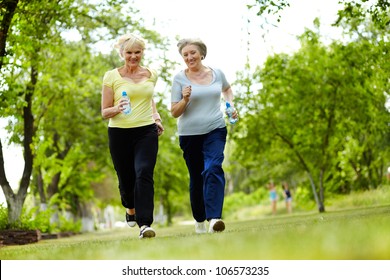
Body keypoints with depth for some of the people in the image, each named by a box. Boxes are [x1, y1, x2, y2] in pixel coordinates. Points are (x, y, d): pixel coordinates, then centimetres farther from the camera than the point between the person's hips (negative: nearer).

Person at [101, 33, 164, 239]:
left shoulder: (151, 75, 9)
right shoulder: (111, 77, -1)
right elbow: (104, 112, 1)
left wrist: (156, 117, 11)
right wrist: (117, 109, -21)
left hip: (146, 131, 1)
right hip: (120, 133, -1)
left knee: (144, 174, -18)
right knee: (126, 179, 7)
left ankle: (145, 224, -21)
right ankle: (130, 208, 42)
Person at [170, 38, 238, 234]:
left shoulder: (217, 73, 5)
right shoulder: (179, 78, -3)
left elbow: (227, 89, 28)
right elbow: (174, 113, -2)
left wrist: (231, 104, 11)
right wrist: (185, 99, -20)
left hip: (215, 131, 0)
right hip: (189, 134, 0)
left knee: (213, 169, -21)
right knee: (196, 177, 8)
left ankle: (214, 218, -31)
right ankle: (199, 220, 28)